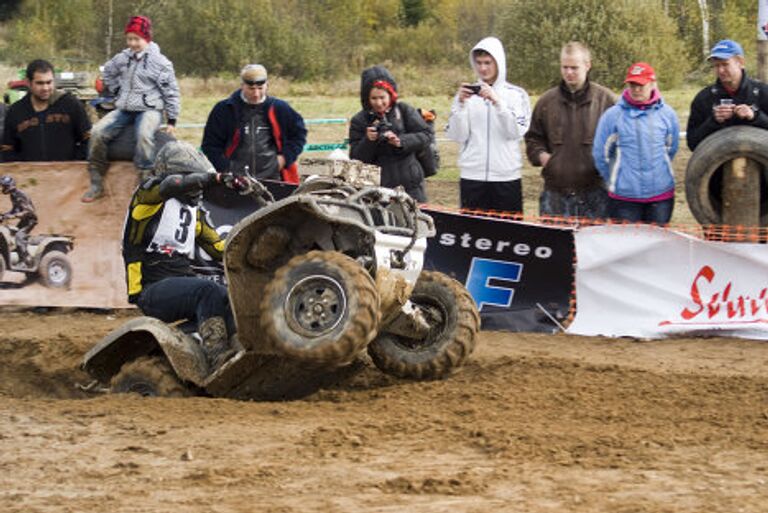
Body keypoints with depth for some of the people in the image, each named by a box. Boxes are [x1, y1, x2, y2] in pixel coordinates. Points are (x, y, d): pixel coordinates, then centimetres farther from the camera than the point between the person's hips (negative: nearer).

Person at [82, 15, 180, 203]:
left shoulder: (160, 62, -5)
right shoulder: (123, 58, 9)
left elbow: (171, 92, -2)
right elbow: (108, 73, 31)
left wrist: (171, 120, -3)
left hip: (149, 109, -5)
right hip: (123, 109, 5)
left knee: (144, 135, -38)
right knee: (98, 132, -17)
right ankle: (96, 185, -10)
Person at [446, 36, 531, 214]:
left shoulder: (517, 95, 3)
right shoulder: (466, 94, 7)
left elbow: (516, 132, -10)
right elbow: (457, 136, 0)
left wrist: (497, 102, -17)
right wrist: (461, 104, -11)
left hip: (507, 177, -1)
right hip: (471, 177, 1)